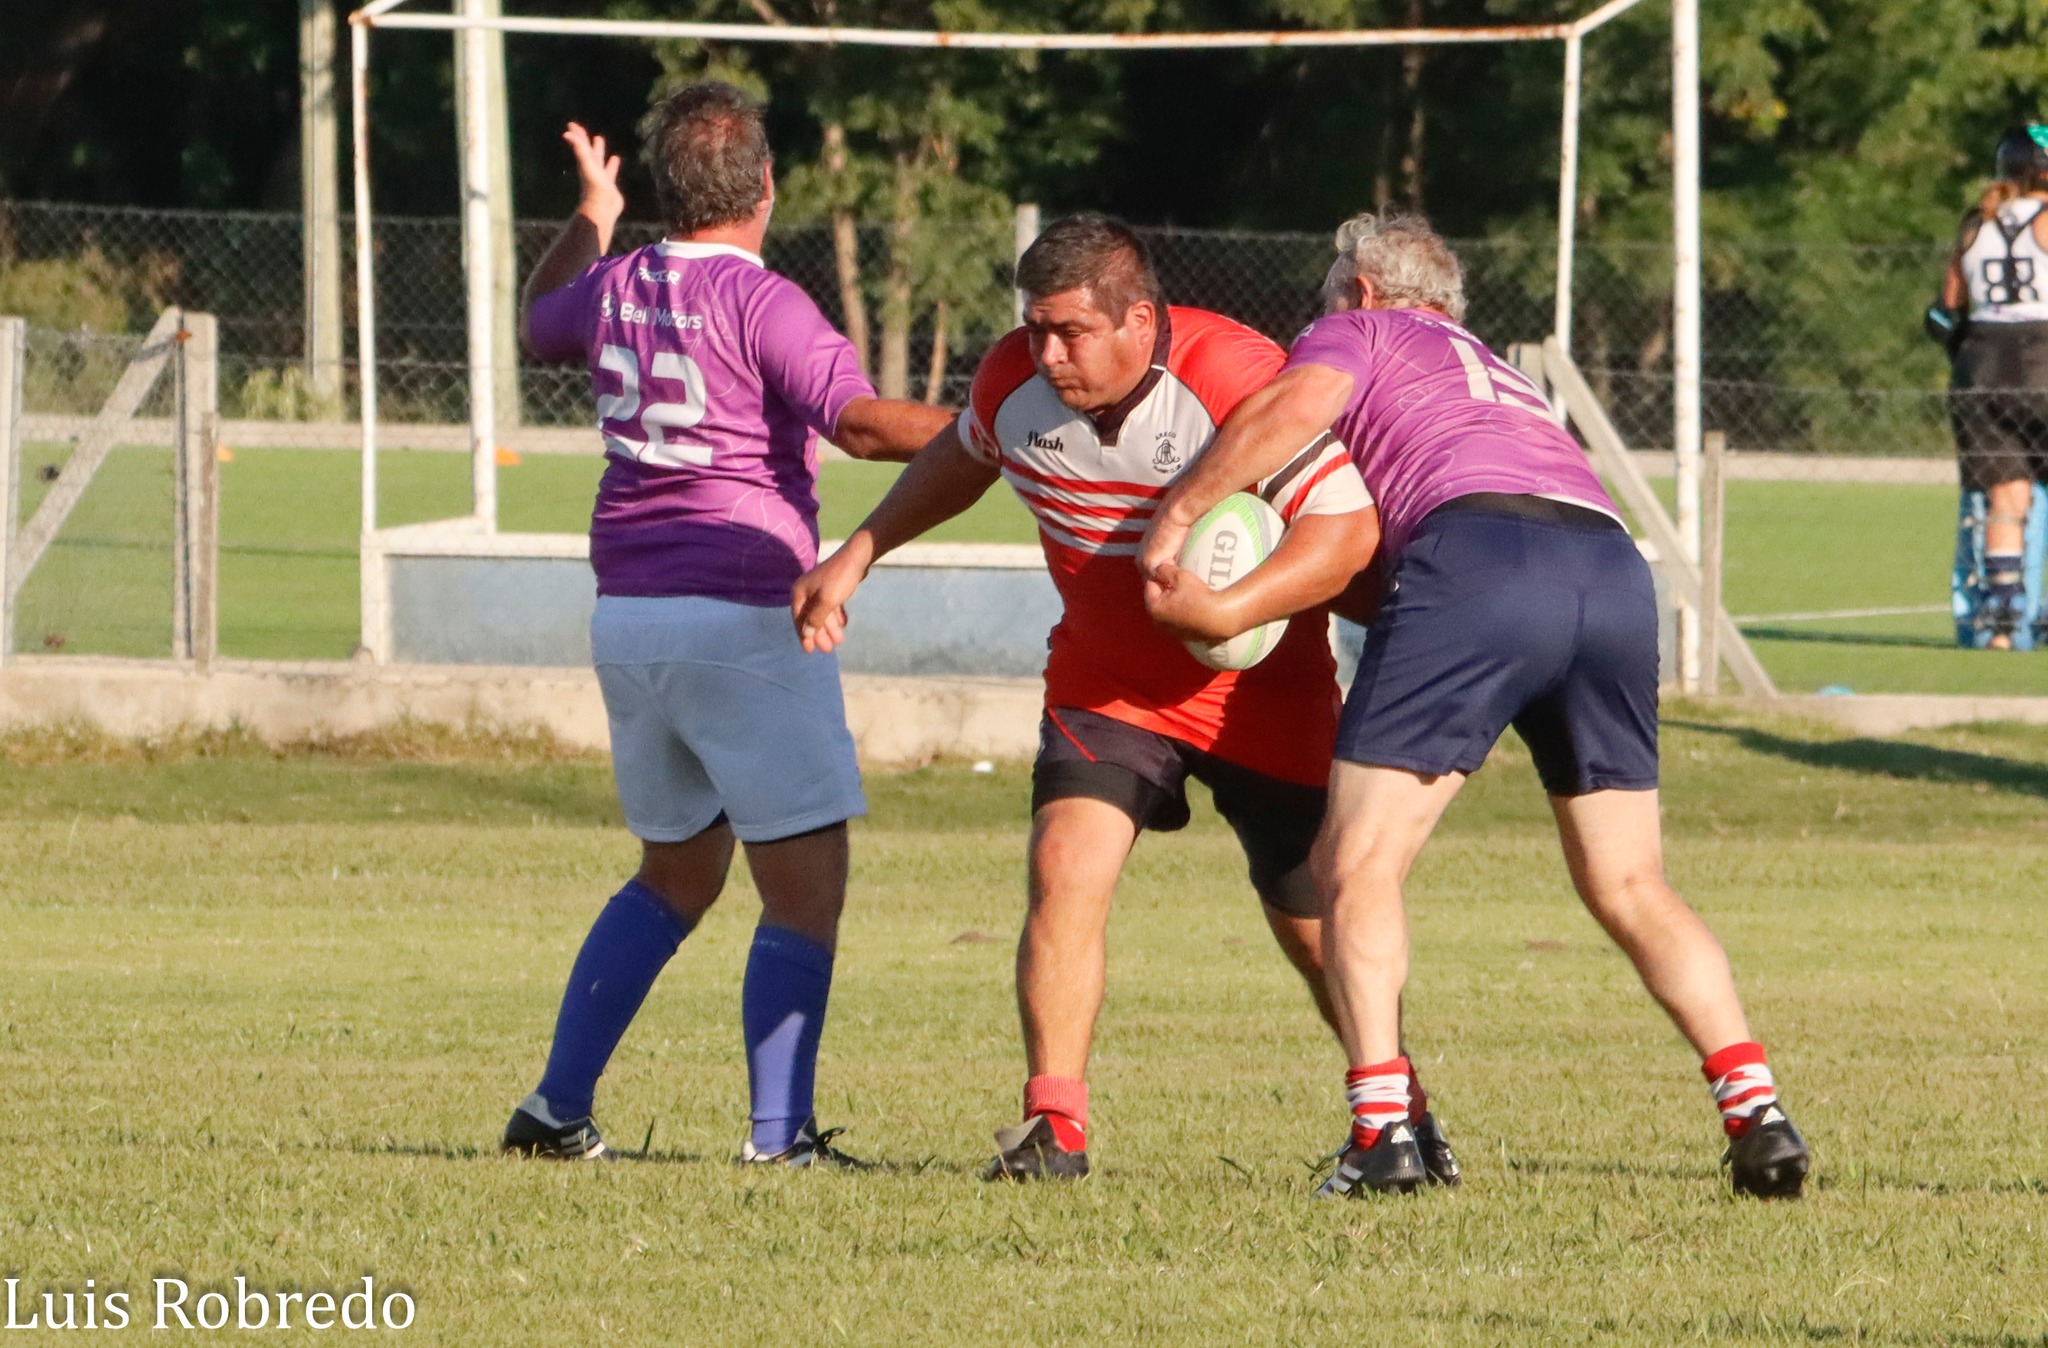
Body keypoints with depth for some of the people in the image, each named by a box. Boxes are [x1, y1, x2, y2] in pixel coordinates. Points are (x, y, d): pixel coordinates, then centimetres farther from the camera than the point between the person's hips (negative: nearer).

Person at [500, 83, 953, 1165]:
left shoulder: (611, 288, 9)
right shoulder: (759, 302, -12)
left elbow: (539, 329, 33)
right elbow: (863, 424, -24)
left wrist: (590, 220, 45)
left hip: (626, 617, 8)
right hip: (742, 619, -8)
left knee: (677, 873, 21)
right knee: (807, 884, -3)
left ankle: (556, 1110, 19)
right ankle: (778, 1135, -9)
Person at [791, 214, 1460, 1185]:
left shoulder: (1238, 378, -28)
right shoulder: (1014, 380, -11)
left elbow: (1347, 528, -30)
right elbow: (959, 459, 15)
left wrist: (1226, 611, -41)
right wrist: (857, 555, 15)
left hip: (1260, 691, -3)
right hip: (1105, 684, 3)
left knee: (1315, 921, 4)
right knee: (1066, 863, -19)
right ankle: (1055, 1128, -15)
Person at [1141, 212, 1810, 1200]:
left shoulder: (1356, 332, 22)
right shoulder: (1502, 377, 41)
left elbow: (1298, 404, -1)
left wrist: (1175, 515, 5)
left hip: (1476, 548, -6)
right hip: (1612, 561, 6)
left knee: (1358, 863, 0)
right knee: (1630, 889, 13)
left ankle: (1381, 1128, -13)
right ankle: (1756, 1111, -2)